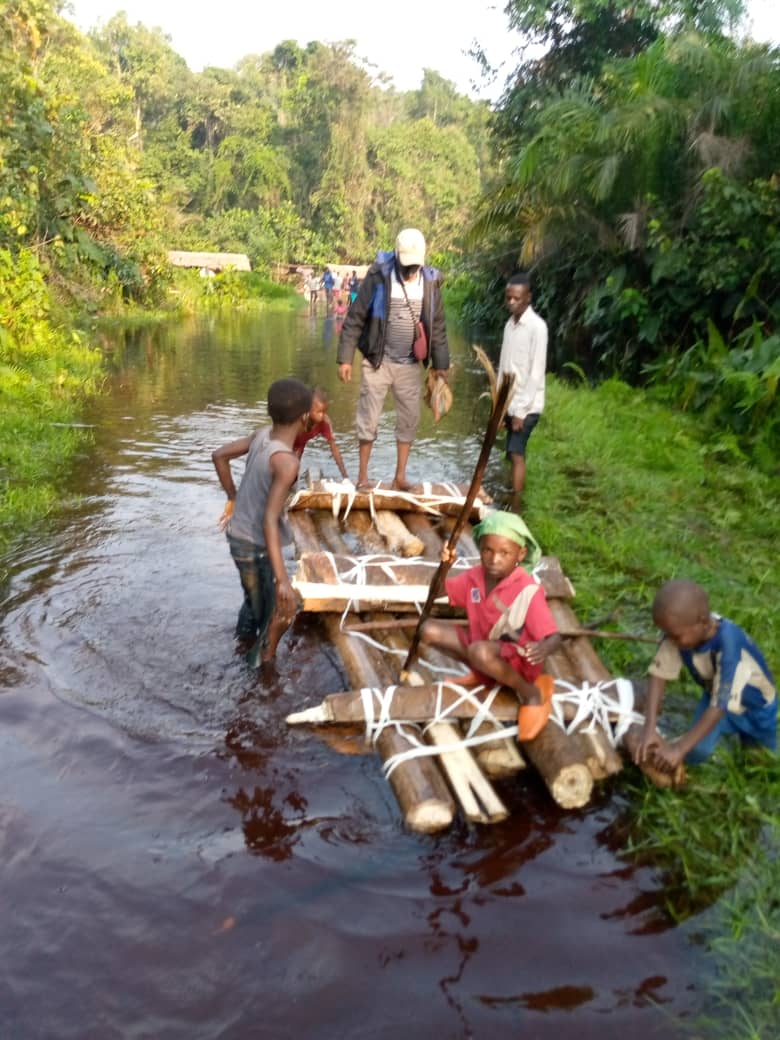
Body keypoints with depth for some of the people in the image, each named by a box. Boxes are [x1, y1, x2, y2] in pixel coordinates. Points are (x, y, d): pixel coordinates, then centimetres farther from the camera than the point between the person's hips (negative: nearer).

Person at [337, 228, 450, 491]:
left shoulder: (430, 281, -1)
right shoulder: (379, 277, -12)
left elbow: (437, 326, 7)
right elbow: (355, 318, -9)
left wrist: (441, 363, 8)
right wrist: (345, 358, -12)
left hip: (410, 365, 3)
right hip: (378, 361, -3)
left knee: (409, 420, 5)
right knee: (369, 419, 2)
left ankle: (400, 476, 15)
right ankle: (362, 475, 14)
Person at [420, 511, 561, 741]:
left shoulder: (528, 591, -26)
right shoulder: (475, 576, -7)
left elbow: (554, 637, -28)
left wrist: (544, 648, -54)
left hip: (518, 660, -6)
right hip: (482, 644, 6)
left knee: (479, 651, -39)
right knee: (430, 630, -8)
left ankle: (531, 693, -14)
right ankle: (484, 672, 6)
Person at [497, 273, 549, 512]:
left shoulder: (537, 326, -13)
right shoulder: (509, 324, 11)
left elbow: (537, 372, -17)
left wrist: (522, 410, -18)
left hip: (526, 405, -7)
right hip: (509, 403, 7)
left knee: (516, 454, -11)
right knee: (514, 454, 11)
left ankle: (515, 512, -9)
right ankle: (514, 503, 18)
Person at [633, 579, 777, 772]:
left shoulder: (728, 645, -41)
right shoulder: (681, 631, -29)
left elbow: (720, 706, -39)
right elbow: (659, 676, -26)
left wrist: (679, 749, -42)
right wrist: (649, 729, -37)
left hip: (757, 705, -3)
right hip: (716, 694, 3)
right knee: (696, 751, -16)